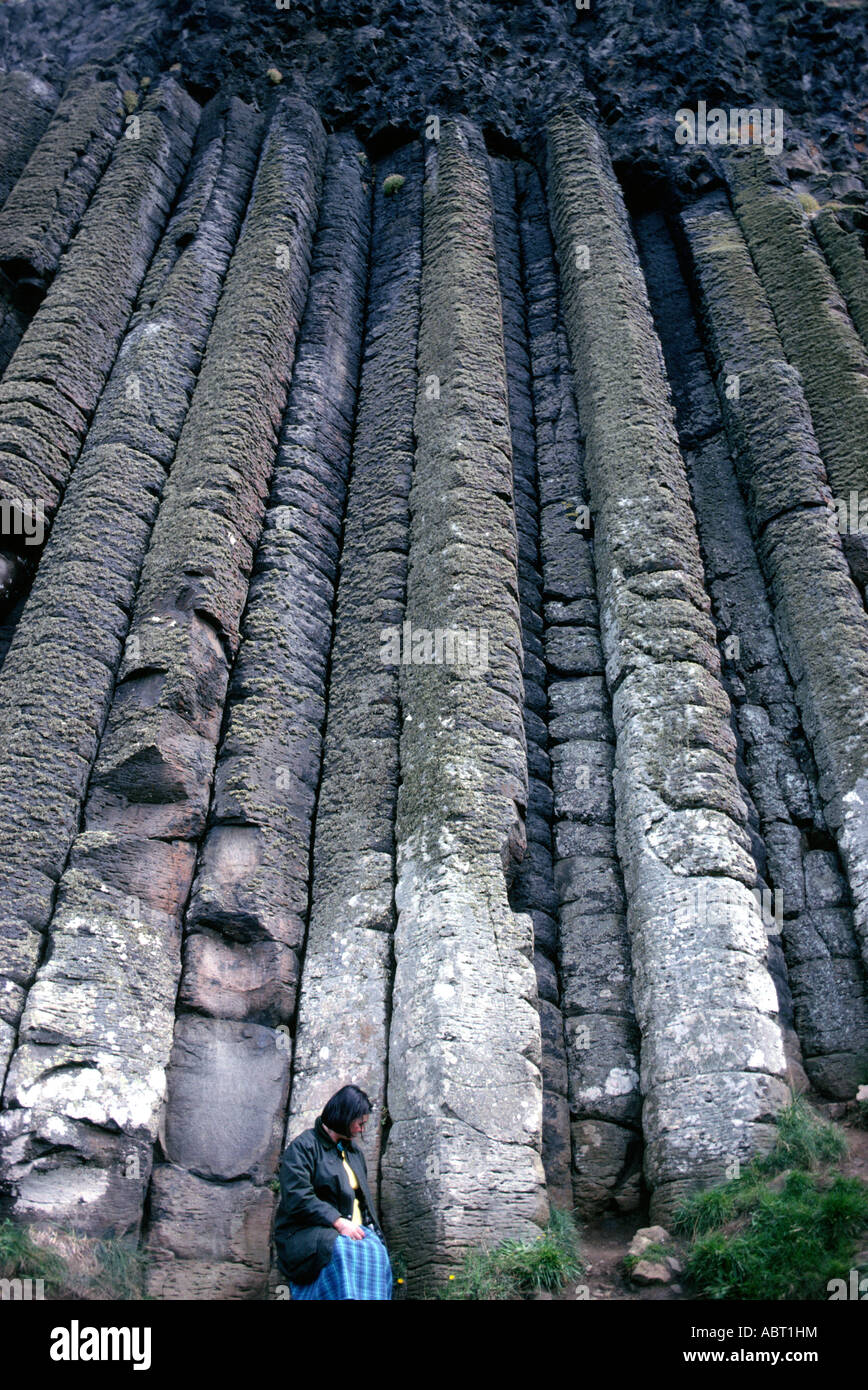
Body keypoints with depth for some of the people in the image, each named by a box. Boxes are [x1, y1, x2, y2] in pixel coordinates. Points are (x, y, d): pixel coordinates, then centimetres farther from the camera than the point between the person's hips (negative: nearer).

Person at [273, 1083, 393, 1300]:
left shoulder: (355, 1151, 23)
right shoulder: (303, 1147, -3)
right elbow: (297, 1199, -13)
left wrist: (371, 1229, 4)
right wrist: (338, 1222, -19)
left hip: (354, 1228, 6)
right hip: (310, 1232, -6)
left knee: (376, 1251, -29)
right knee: (342, 1252, -38)